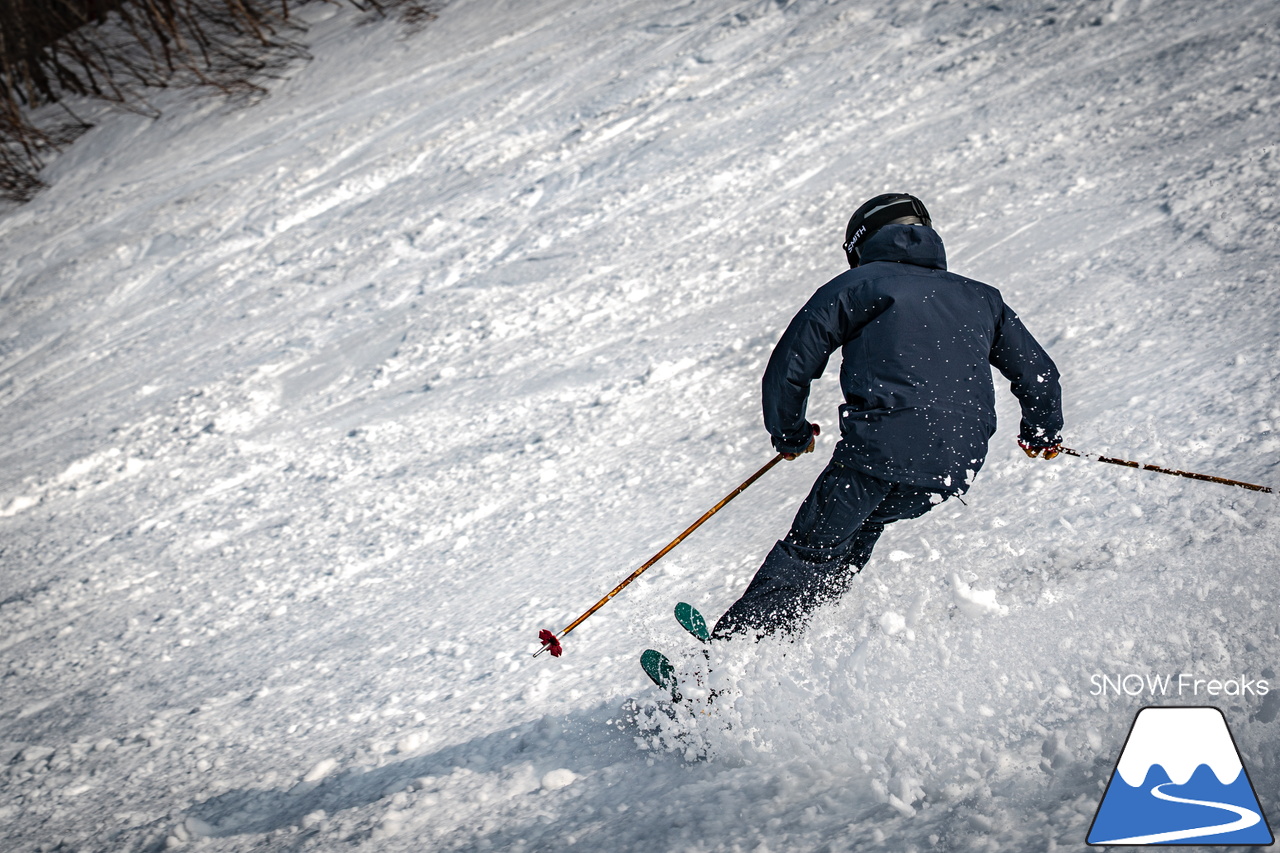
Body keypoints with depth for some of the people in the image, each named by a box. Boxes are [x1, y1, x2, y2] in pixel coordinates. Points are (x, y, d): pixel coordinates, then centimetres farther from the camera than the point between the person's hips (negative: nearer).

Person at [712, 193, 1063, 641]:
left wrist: (791, 436, 23)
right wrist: (1043, 434, 44)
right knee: (861, 524, 25)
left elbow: (789, 366, 8)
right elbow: (1040, 374, 25)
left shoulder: (857, 284, 11)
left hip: (881, 449, -5)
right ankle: (788, 632, 25)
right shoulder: (981, 298, 24)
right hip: (956, 468, 5)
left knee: (809, 550, 4)